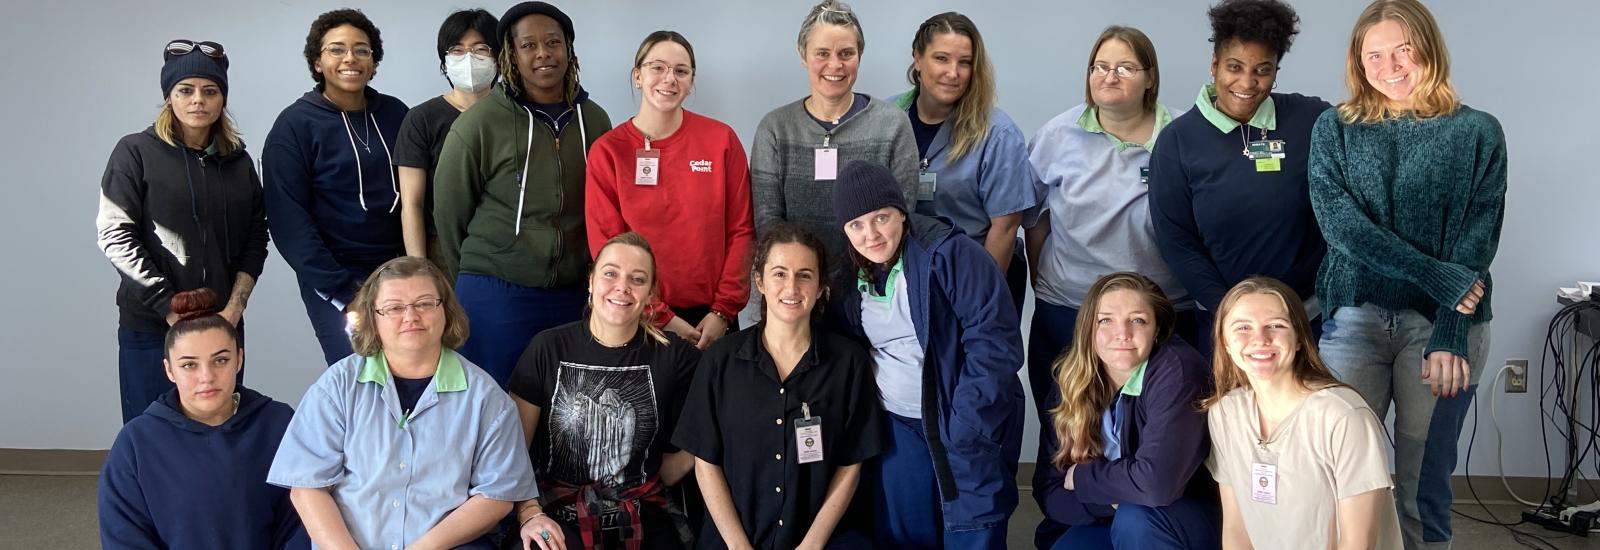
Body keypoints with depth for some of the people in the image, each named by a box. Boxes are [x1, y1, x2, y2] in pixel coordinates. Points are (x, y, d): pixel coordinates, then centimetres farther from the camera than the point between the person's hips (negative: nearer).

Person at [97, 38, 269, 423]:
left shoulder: (239, 161, 11)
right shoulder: (136, 152, 0)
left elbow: (256, 240, 7)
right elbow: (115, 236, -7)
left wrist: (234, 308, -6)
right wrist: (170, 308, -13)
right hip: (150, 326, -3)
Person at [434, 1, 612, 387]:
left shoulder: (595, 120, 4)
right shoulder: (480, 123, -8)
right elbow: (449, 211, 0)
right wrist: (471, 282, 7)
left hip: (577, 293, 4)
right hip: (495, 295, -4)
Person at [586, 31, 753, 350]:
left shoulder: (721, 139, -1)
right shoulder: (608, 151, -3)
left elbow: (740, 230, -1)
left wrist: (723, 311, -8)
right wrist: (660, 317, -10)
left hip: (710, 318, 1)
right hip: (638, 320, 0)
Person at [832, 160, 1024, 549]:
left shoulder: (951, 255, -16)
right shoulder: (851, 273, 4)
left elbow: (994, 342, -20)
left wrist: (963, 430, -20)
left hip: (966, 424, -5)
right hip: (898, 425, 5)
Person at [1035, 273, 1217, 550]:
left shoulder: (1177, 370, -23)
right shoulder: (1070, 381, -8)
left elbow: (1157, 483, -34)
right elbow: (1050, 495, -8)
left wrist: (1081, 477, -18)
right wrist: (1115, 497, -25)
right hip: (1106, 520, 4)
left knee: (1136, 519, -32)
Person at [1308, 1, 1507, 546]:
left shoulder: (1478, 132, 5)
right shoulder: (1334, 129, 7)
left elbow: (1477, 241, -3)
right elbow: (1338, 222, -7)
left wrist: (1449, 336, -14)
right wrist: (1441, 277, -14)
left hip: (1444, 324, 0)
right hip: (1354, 317, 0)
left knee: (1425, 483, 5)